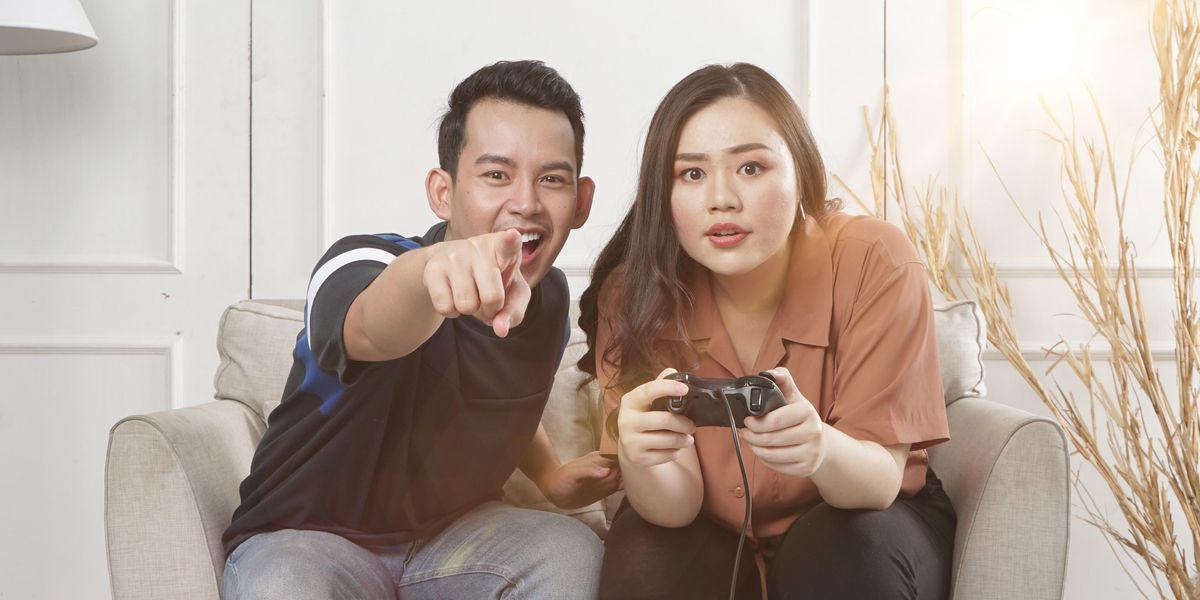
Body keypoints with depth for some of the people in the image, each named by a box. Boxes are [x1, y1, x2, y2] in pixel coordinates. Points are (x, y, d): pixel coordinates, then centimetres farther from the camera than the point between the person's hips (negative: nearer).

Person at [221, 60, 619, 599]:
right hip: (306, 537, -4)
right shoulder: (359, 265, -23)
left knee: (573, 554, -25)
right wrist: (432, 273, -72)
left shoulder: (549, 296, -3)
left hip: (452, 533, 4)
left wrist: (551, 476, 3)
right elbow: (375, 326, -51)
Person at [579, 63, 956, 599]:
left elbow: (880, 479, -24)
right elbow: (677, 506, -20)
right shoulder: (634, 293, -16)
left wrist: (822, 450, -47)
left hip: (864, 525, -1)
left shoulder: (873, 262, -22)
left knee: (844, 552, -31)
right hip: (715, 538, 1)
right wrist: (637, 460, -44)